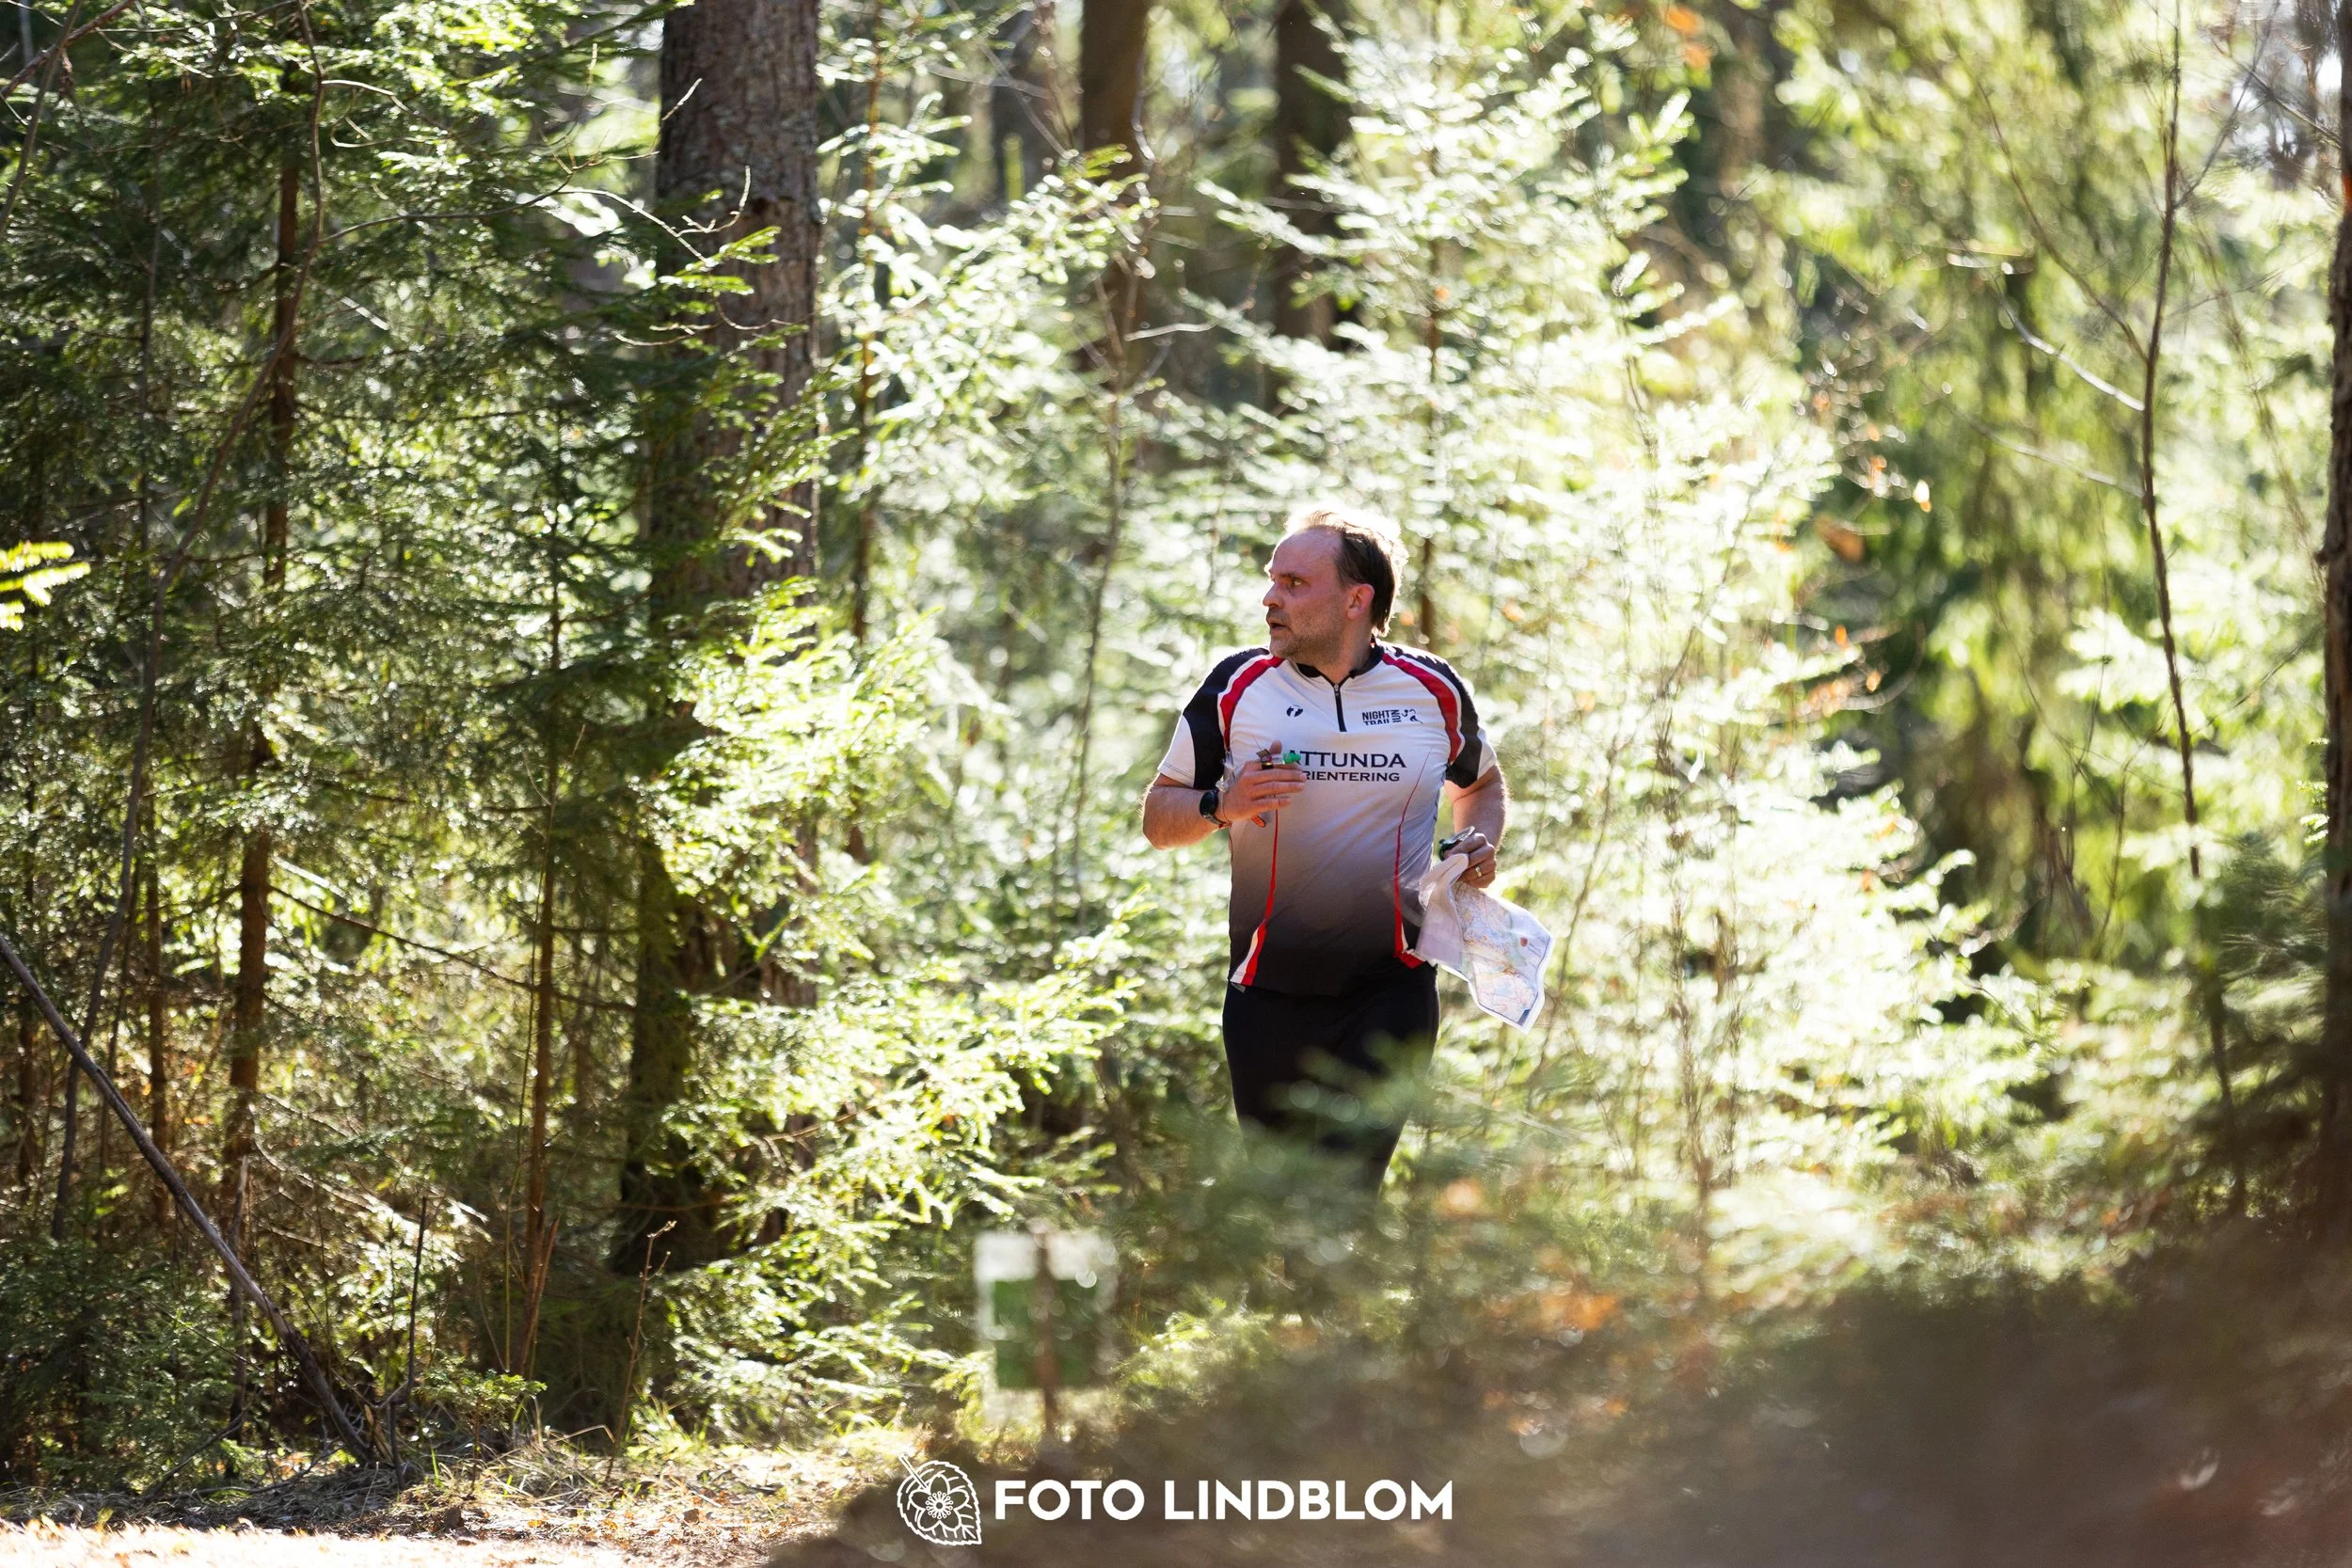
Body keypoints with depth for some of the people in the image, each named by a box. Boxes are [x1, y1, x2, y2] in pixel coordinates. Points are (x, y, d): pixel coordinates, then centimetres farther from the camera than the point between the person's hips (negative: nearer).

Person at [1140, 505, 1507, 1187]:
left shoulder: (1432, 690, 3)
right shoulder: (1238, 687, 1)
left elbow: (1481, 783, 24)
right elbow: (1158, 816, 6)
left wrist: (1479, 844, 2)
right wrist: (1222, 806, -15)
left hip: (1390, 986, -1)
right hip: (1269, 991, 2)